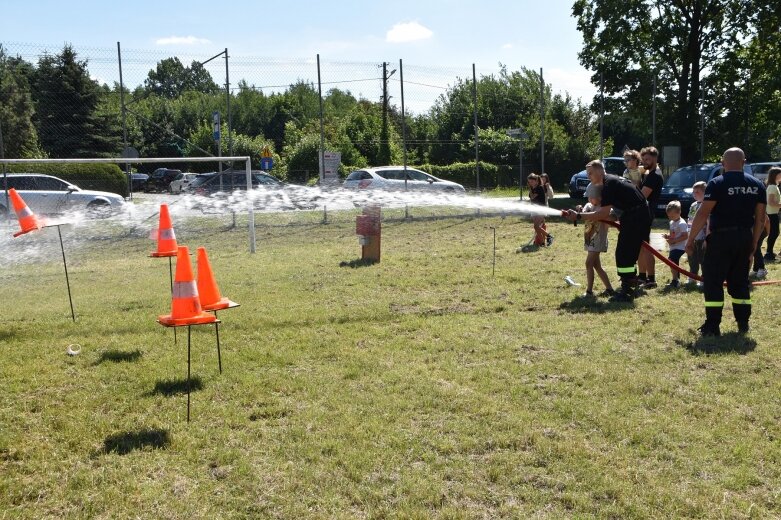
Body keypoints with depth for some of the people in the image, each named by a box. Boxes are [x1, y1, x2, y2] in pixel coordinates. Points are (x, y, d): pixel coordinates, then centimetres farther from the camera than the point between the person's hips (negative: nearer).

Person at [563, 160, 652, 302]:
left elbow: (604, 214, -22)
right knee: (629, 254, 17)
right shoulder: (611, 181, 16)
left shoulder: (608, 185, -16)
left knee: (623, 254, -8)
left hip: (636, 219, -11)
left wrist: (578, 216, -21)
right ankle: (629, 288, 26)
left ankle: (626, 292, -6)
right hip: (641, 217, 11)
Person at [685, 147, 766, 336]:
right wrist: (754, 243, 16)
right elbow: (760, 218, 8)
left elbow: (703, 214, -15)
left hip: (721, 237, -5)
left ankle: (712, 326, 0)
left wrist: (690, 239, -9)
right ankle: (743, 323, 20)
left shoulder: (717, 184, -10)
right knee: (740, 280, 16)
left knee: (713, 281, 1)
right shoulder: (757, 185, 7)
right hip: (744, 237, 5)